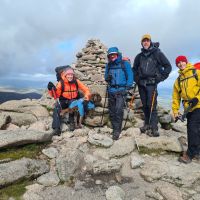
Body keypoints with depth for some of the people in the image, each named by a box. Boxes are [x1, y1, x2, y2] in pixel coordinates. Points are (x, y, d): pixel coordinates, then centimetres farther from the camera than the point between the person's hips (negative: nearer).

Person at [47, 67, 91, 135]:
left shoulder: (76, 82, -6)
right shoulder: (61, 83, -9)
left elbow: (86, 89, 0)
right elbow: (56, 96, -8)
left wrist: (87, 96, -20)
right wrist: (51, 89, -25)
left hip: (73, 100, 0)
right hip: (63, 101, 1)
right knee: (56, 108, -29)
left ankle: (71, 122, -18)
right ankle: (56, 128, -28)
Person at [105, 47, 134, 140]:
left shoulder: (125, 64, 2)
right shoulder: (108, 65, 14)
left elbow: (130, 76, -2)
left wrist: (127, 88, -13)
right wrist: (107, 78, -4)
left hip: (121, 90, -5)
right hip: (111, 91, 5)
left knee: (118, 110, -16)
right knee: (112, 111, 9)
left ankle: (117, 131, -8)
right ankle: (115, 128, 22)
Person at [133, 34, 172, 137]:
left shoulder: (157, 53, 2)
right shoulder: (139, 56, 14)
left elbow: (168, 66, 3)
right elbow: (134, 69, 29)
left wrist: (160, 78, -4)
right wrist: (136, 78, 15)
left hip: (152, 83, -5)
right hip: (141, 84, 5)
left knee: (151, 105, -11)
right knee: (145, 105, 9)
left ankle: (154, 129, -7)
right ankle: (147, 124, 22)